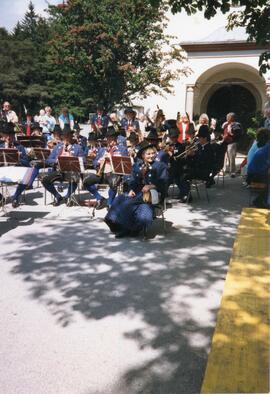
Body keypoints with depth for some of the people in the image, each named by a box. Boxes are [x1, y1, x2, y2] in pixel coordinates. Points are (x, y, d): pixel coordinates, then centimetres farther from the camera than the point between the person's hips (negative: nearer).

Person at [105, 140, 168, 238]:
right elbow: (132, 181, 13)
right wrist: (131, 190, -8)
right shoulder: (136, 166, 19)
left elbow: (162, 183, -4)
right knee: (120, 199, -23)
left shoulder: (160, 166, 6)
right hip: (136, 192, 5)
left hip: (152, 194, -5)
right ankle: (119, 225, -17)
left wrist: (151, 186, -20)